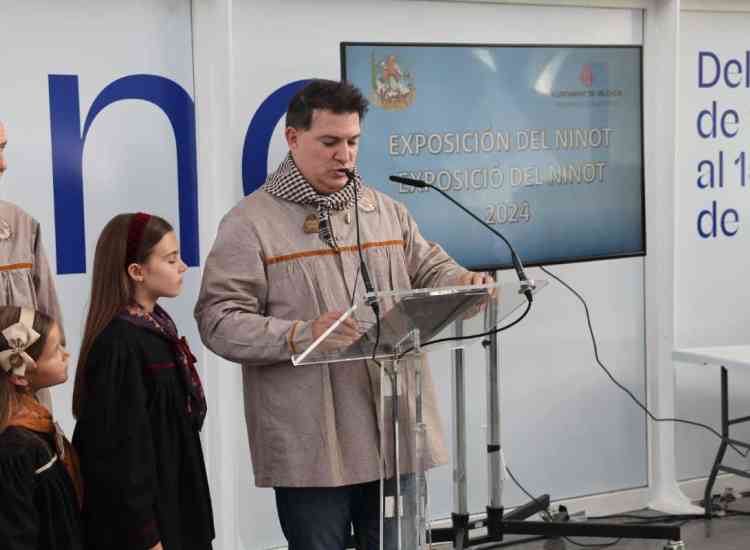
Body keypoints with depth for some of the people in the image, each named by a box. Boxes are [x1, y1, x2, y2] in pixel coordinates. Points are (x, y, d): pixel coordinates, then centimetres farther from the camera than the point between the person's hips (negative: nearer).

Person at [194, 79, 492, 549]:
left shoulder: (386, 210, 13)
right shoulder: (250, 222, -4)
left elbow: (430, 270, 18)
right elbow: (220, 321, -10)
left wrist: (463, 282, -6)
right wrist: (302, 334, -24)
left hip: (395, 431, 5)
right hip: (311, 444, -5)